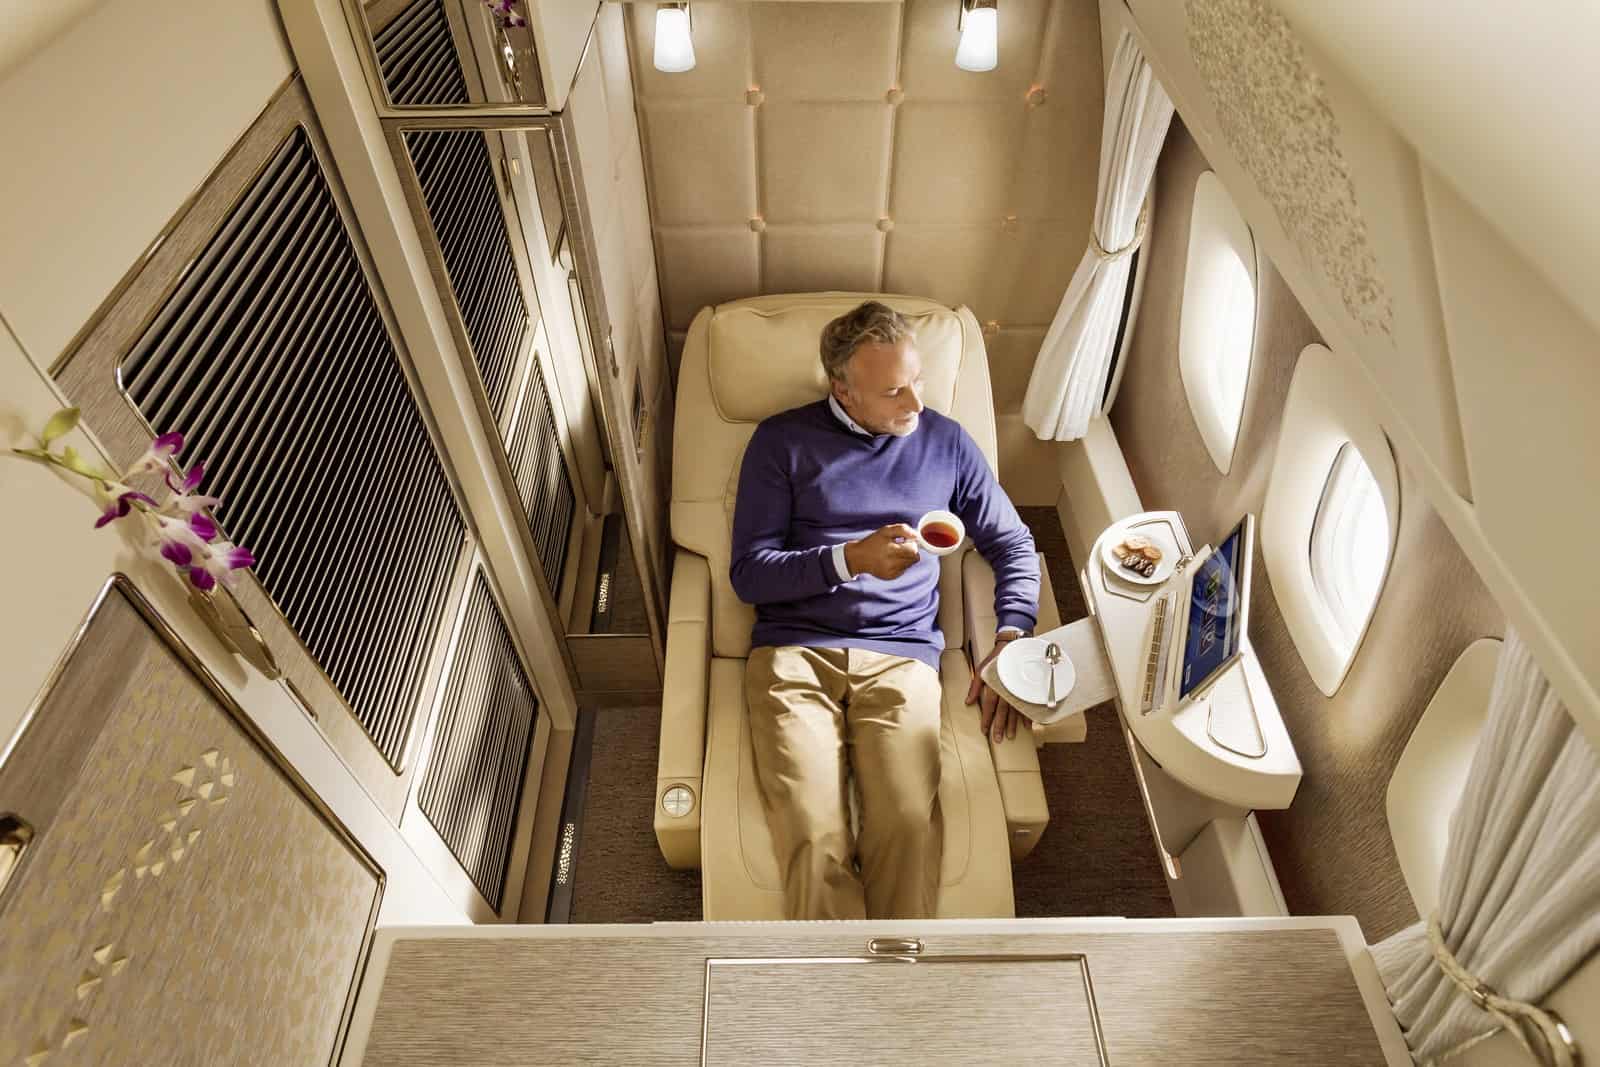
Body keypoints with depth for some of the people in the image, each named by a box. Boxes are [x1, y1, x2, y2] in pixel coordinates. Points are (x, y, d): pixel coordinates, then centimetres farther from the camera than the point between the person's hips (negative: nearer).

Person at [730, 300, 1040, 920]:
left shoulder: (947, 442, 15)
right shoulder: (782, 441, 8)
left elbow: (1013, 544, 20)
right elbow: (748, 573, 3)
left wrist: (1010, 641, 3)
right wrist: (852, 557, -12)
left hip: (901, 658, 1)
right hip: (794, 653, -1)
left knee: (909, 830, -24)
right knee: (813, 837, -24)